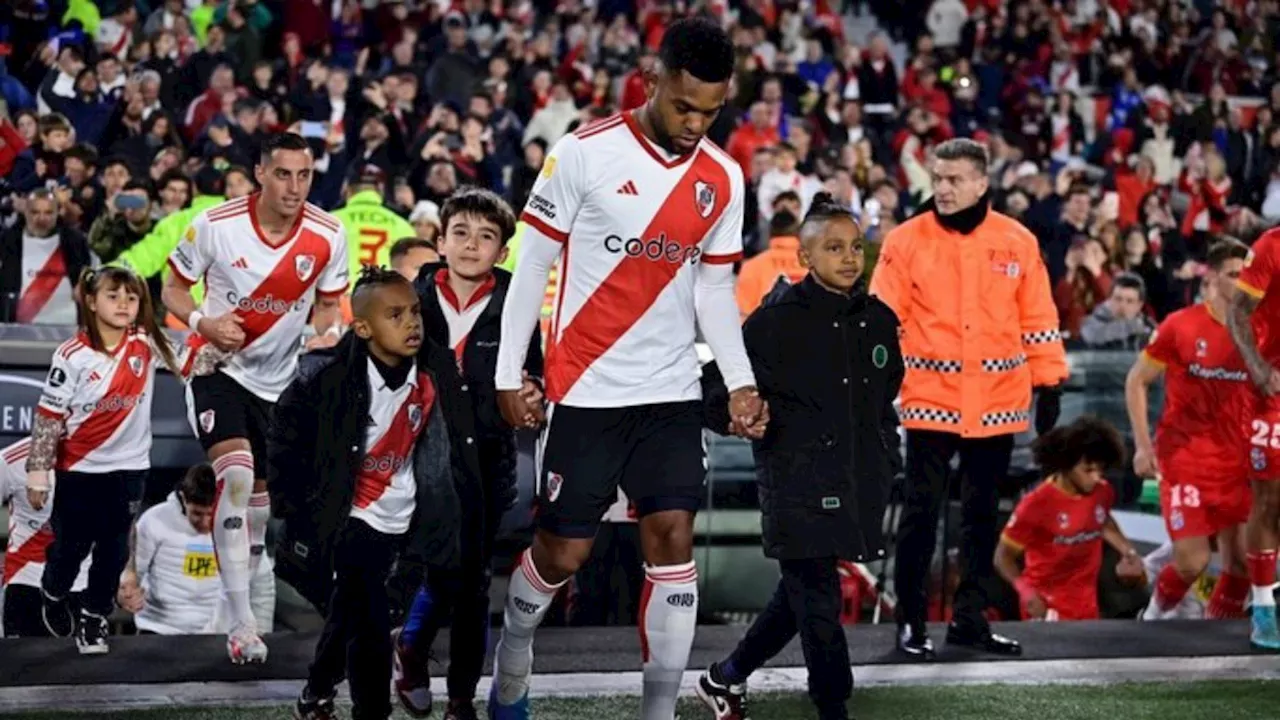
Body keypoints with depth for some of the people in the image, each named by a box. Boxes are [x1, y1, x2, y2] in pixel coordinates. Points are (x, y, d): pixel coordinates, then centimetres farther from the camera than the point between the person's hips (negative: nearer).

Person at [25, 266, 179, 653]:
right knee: (72, 545, 9)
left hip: (129, 466, 2)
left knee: (114, 549, 5)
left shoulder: (147, 345, -6)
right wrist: (38, 475, -9)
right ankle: (54, 596, 39)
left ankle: (94, 620, 20)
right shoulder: (72, 356, -14)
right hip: (80, 468, -2)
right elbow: (48, 418, -9)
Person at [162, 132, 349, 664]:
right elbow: (173, 288, -1)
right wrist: (203, 322, -21)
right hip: (217, 366, -4)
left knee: (260, 499, 11)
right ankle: (241, 622, -24)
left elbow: (328, 307, 7)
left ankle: (238, 602, 32)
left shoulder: (327, 236, -8)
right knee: (236, 476, -23)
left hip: (279, 378, 4)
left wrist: (323, 338, -15)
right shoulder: (214, 225, -14)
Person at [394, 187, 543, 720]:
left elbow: (536, 377, 5)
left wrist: (534, 393, -15)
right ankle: (411, 649, 24)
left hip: (487, 462, 1)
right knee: (444, 574, -7)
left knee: (472, 581, 5)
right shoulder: (412, 301, 2)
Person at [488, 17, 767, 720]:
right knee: (563, 550, 2)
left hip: (672, 394, 3)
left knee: (673, 538, -6)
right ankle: (512, 658, 31)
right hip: (586, 391, -3)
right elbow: (533, 263, -4)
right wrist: (509, 374, -5)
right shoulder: (584, 153, -9)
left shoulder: (723, 178, 4)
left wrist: (739, 382, 0)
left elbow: (714, 288, 11)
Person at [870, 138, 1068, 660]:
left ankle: (970, 617, 19)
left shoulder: (1017, 243, 5)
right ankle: (911, 621, 5)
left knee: (982, 514, 10)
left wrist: (1049, 383, 7)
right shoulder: (907, 241, -1)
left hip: (997, 402, 3)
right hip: (930, 399, -2)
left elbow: (1038, 319, 10)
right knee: (922, 510, -3)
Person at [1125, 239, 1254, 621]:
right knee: (1193, 560, -10)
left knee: (1242, 559, -2)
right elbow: (1136, 381, 3)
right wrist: (1143, 445, -3)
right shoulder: (1180, 326, -5)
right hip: (1185, 460, -4)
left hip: (1237, 463, 4)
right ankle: (1158, 611, 20)